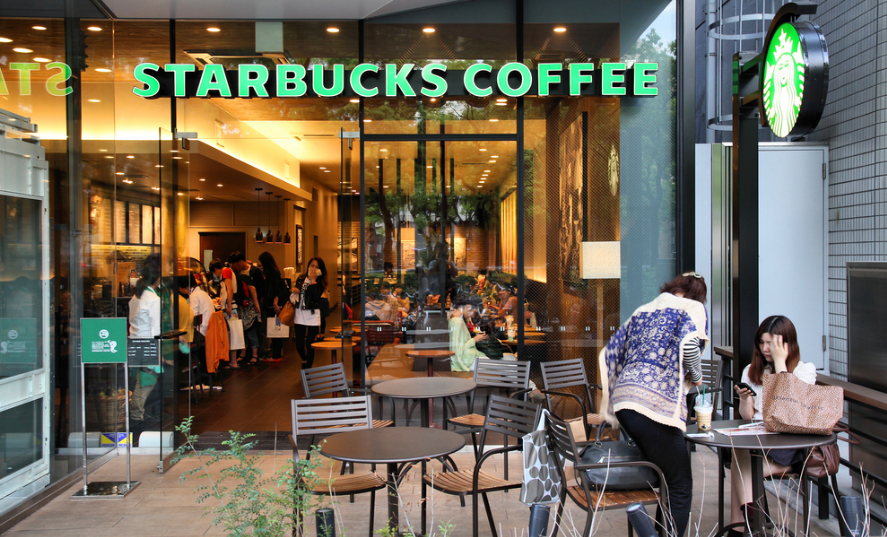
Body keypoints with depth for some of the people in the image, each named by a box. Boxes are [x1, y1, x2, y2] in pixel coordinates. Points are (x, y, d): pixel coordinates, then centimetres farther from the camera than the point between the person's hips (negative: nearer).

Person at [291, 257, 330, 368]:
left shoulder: (320, 283, -3)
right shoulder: (300, 279, 9)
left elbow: (316, 296, -22)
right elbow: (294, 298, 20)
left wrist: (313, 280, -18)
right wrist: (294, 291, -3)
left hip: (313, 318, -4)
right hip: (300, 316, 4)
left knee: (309, 345, -1)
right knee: (299, 345, 7)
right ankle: (304, 360, 37)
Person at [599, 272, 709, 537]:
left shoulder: (643, 311, 26)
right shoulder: (693, 307, 9)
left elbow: (609, 353, 21)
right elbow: (689, 344, -13)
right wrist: (696, 376, 5)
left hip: (622, 398, 7)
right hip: (655, 403, -7)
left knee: (663, 478, 20)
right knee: (680, 486, 2)